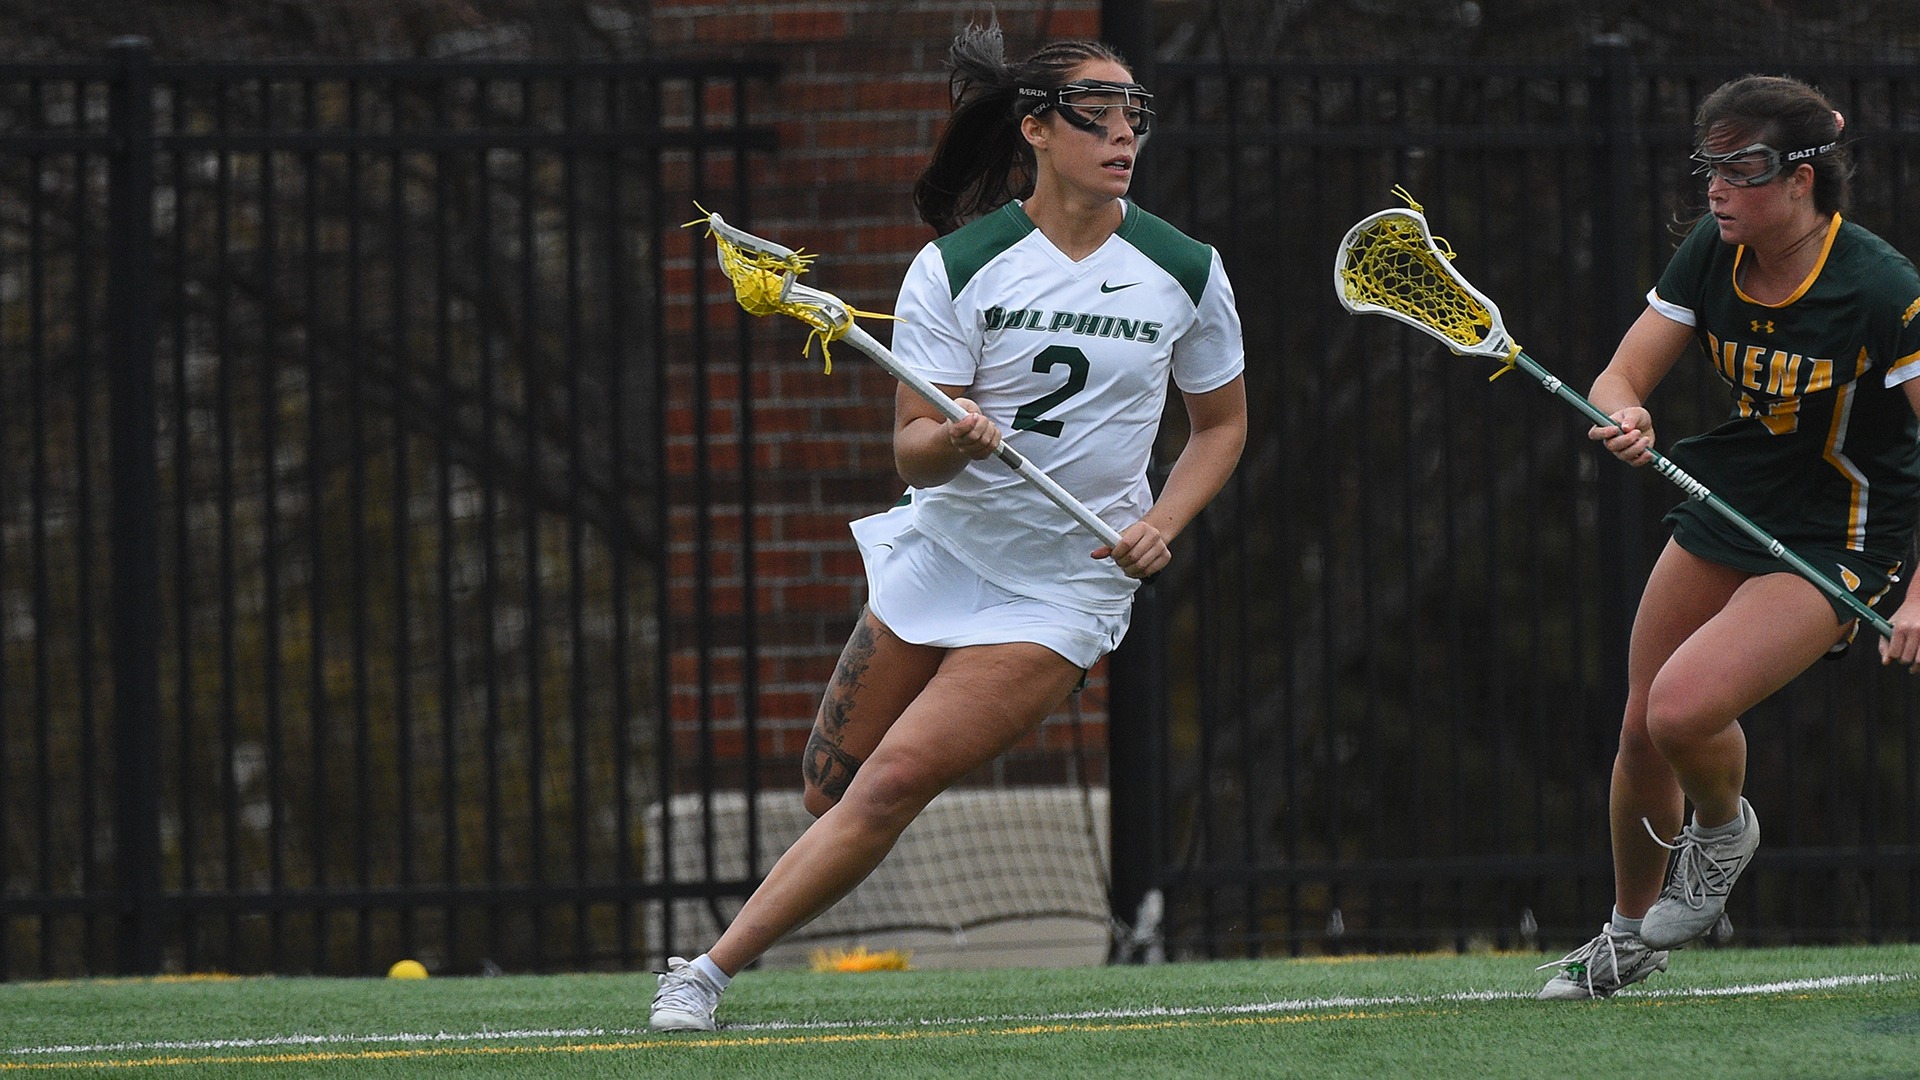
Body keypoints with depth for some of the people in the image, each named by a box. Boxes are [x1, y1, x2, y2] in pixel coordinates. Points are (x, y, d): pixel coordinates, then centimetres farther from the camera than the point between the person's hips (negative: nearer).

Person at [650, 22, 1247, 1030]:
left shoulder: (1186, 273, -5)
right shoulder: (954, 267, -9)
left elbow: (1221, 422, 10)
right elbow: (911, 452, -11)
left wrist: (1159, 525, -7)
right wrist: (954, 439, -34)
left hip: (1061, 592, -2)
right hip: (940, 555, 2)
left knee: (890, 785, -15)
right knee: (830, 791, 7)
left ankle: (712, 967, -9)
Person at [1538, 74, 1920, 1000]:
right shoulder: (1710, 256, -7)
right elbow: (1620, 380, -5)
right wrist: (1623, 419, -30)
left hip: (1837, 543, -6)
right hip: (1724, 509, 6)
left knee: (1683, 707, -25)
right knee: (1641, 728, 9)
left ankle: (1723, 830, 10)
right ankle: (1629, 933, 34)